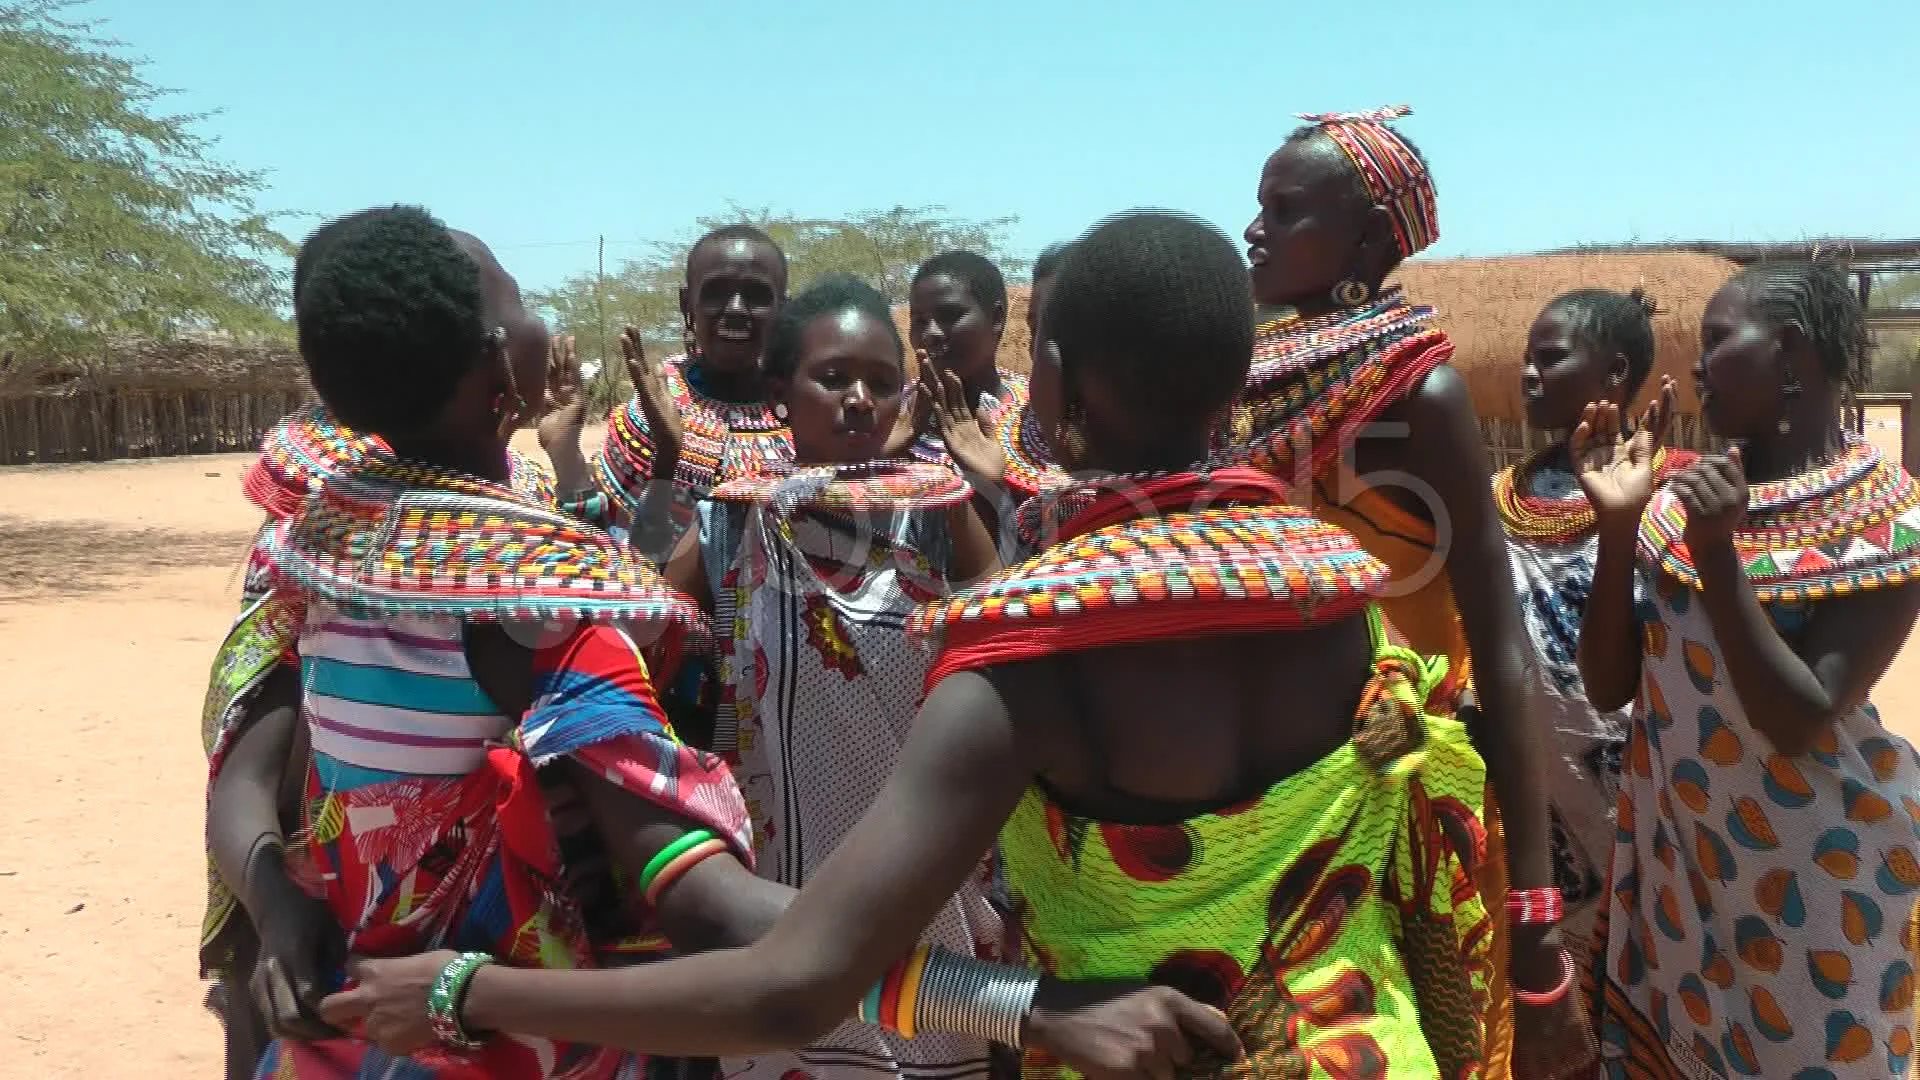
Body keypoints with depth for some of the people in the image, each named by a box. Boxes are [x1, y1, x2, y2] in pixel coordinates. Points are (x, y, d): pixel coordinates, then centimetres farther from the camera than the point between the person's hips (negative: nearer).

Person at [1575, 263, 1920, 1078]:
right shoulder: (1690, 495, 1)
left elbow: (1798, 720, -20)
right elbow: (1609, 686, -3)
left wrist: (1717, 554, -26)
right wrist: (1619, 525, -12)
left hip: (1809, 870, -5)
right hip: (1671, 845, 5)